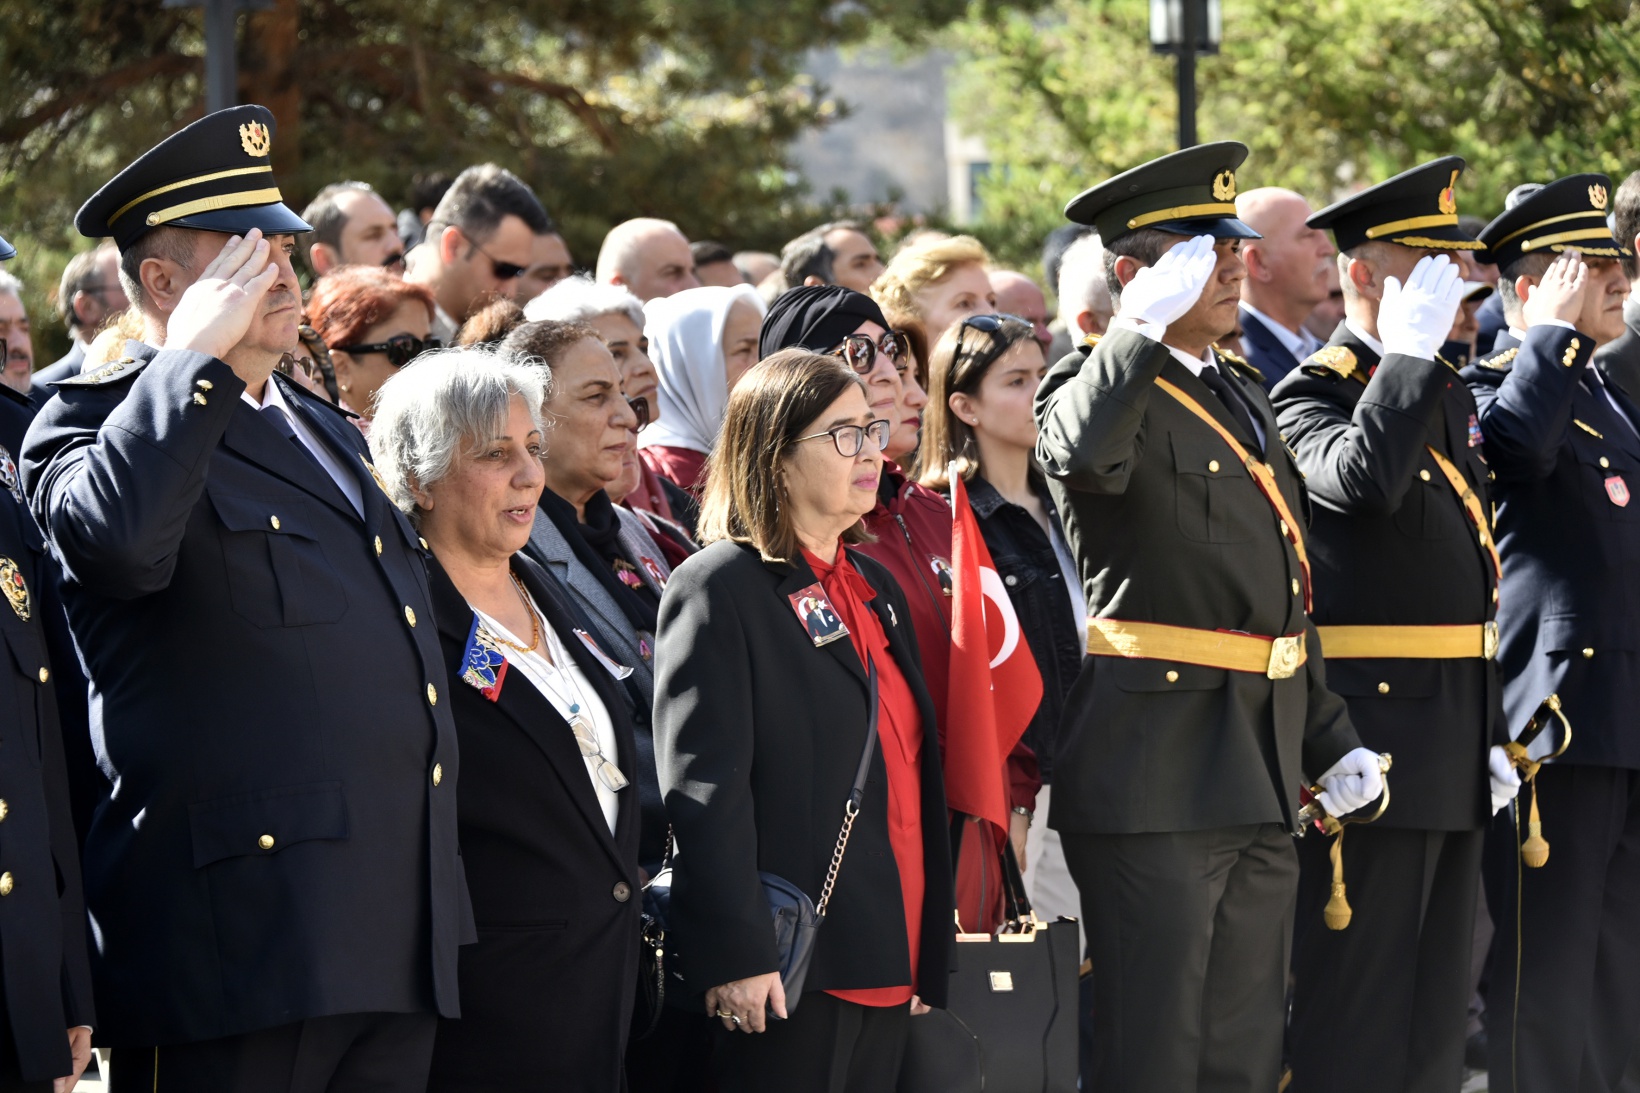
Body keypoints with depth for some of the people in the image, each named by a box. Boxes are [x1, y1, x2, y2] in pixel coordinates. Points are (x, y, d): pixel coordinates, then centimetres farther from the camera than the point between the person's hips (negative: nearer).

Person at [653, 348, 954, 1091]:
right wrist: (734, 954, -20)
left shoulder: (876, 590, 19)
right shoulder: (718, 589, -6)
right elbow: (703, 786, -14)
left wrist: (927, 953, 19)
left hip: (889, 971, 8)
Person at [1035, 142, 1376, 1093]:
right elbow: (1081, 450, -34)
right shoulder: (1099, 388, -6)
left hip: (1263, 775, 8)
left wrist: (1329, 739, 20)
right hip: (1156, 769, -8)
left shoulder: (1244, 397, 19)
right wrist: (1151, 324, -28)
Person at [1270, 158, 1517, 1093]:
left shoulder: (1455, 398, 16)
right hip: (1371, 728, -8)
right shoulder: (1312, 393, -9)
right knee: (1356, 1002, -4)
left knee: (1439, 1004, 12)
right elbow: (1361, 480, -33)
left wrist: (1494, 733, 17)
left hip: (1457, 742, 8)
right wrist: (1412, 347, -25)